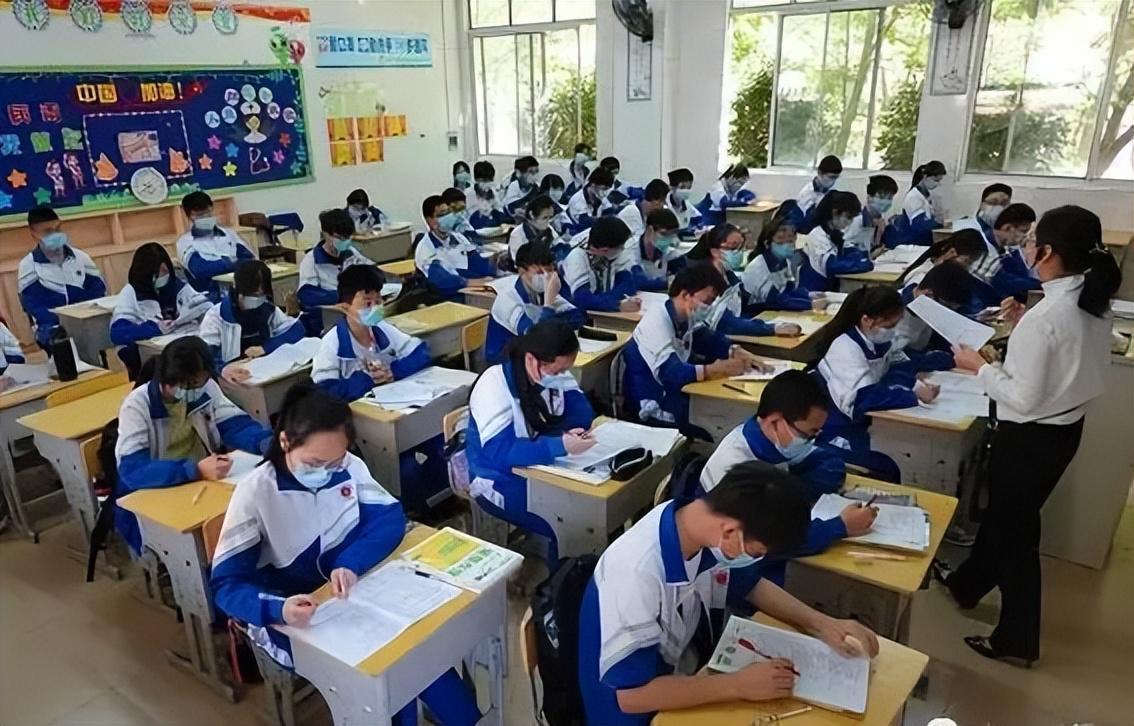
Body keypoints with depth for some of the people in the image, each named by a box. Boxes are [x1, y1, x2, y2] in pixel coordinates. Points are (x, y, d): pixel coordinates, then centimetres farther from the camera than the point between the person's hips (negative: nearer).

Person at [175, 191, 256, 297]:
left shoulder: (229, 234, 18)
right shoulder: (185, 242, 8)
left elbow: (251, 260, 4)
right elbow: (200, 270, -11)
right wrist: (236, 264, -10)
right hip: (212, 295, -3)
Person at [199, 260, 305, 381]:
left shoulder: (268, 309, 8)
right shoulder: (217, 314, -5)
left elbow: (297, 328, 0)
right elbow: (205, 354, -17)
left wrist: (265, 347, -15)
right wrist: (222, 368, -40)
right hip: (233, 379, -4)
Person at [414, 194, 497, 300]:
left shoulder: (458, 237, 16)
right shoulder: (425, 248, -5)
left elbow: (480, 264, 9)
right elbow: (441, 280, -22)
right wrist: (470, 282, -36)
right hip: (451, 298, -6)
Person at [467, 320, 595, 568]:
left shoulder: (553, 371, -5)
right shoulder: (494, 386, -24)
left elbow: (583, 416, -6)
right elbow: (501, 453, -33)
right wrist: (560, 445, -42)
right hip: (502, 479, -6)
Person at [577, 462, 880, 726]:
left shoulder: (710, 529, -14)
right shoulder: (637, 572, -35)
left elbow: (749, 584, 6)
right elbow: (631, 693, -29)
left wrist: (822, 624, -7)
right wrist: (739, 686, -26)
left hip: (680, 673, 6)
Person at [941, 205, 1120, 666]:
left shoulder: (1044, 316, -28)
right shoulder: (1092, 303, -2)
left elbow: (1024, 398, -25)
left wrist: (979, 366, -13)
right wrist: (1022, 327, 4)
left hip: (1029, 437, -9)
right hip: (1065, 429, 9)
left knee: (1014, 529, 9)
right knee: (1004, 512, 25)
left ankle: (1016, 639, 26)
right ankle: (967, 585, 47)